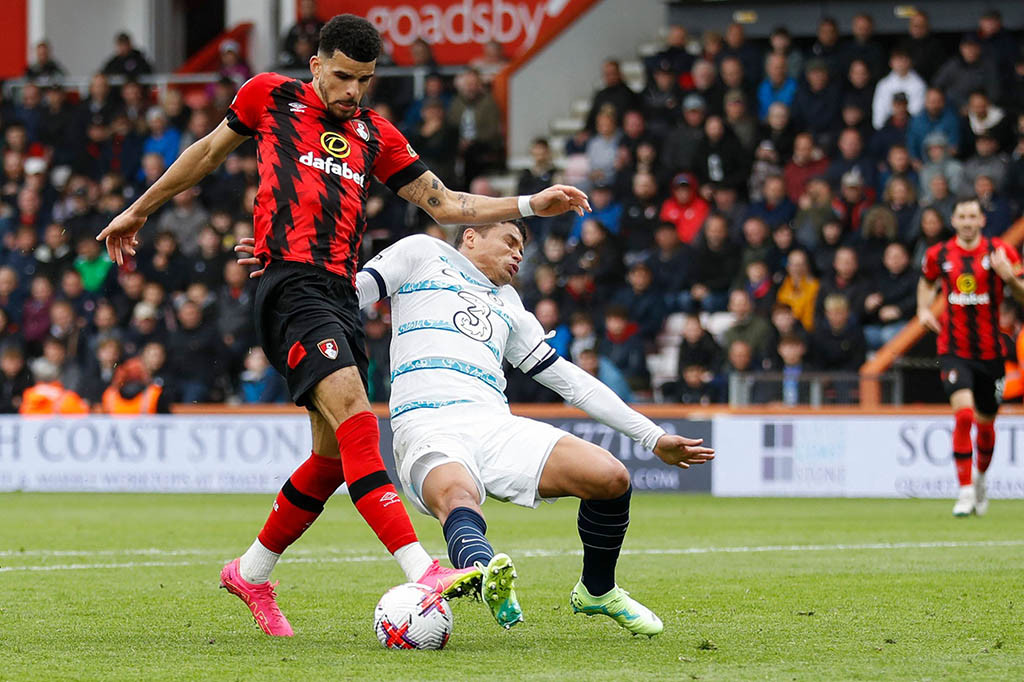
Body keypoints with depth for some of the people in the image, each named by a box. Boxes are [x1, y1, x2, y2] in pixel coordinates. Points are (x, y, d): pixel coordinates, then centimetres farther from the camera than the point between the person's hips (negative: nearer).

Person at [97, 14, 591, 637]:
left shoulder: (375, 135, 20)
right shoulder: (271, 96, 9)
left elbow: (444, 204, 20)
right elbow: (210, 151, 23)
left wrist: (530, 206, 9)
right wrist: (140, 211, 31)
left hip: (342, 297, 7)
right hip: (293, 284, -7)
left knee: (335, 456, 6)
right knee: (355, 418, -23)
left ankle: (252, 573, 27)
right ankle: (422, 574, -37)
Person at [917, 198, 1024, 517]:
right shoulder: (939, 255, 1)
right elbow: (927, 282, 23)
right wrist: (924, 309, 5)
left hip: (990, 351, 1)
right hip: (954, 350, -1)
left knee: (985, 423, 12)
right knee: (963, 413, -20)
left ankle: (980, 477, 42)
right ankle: (965, 492, -13)